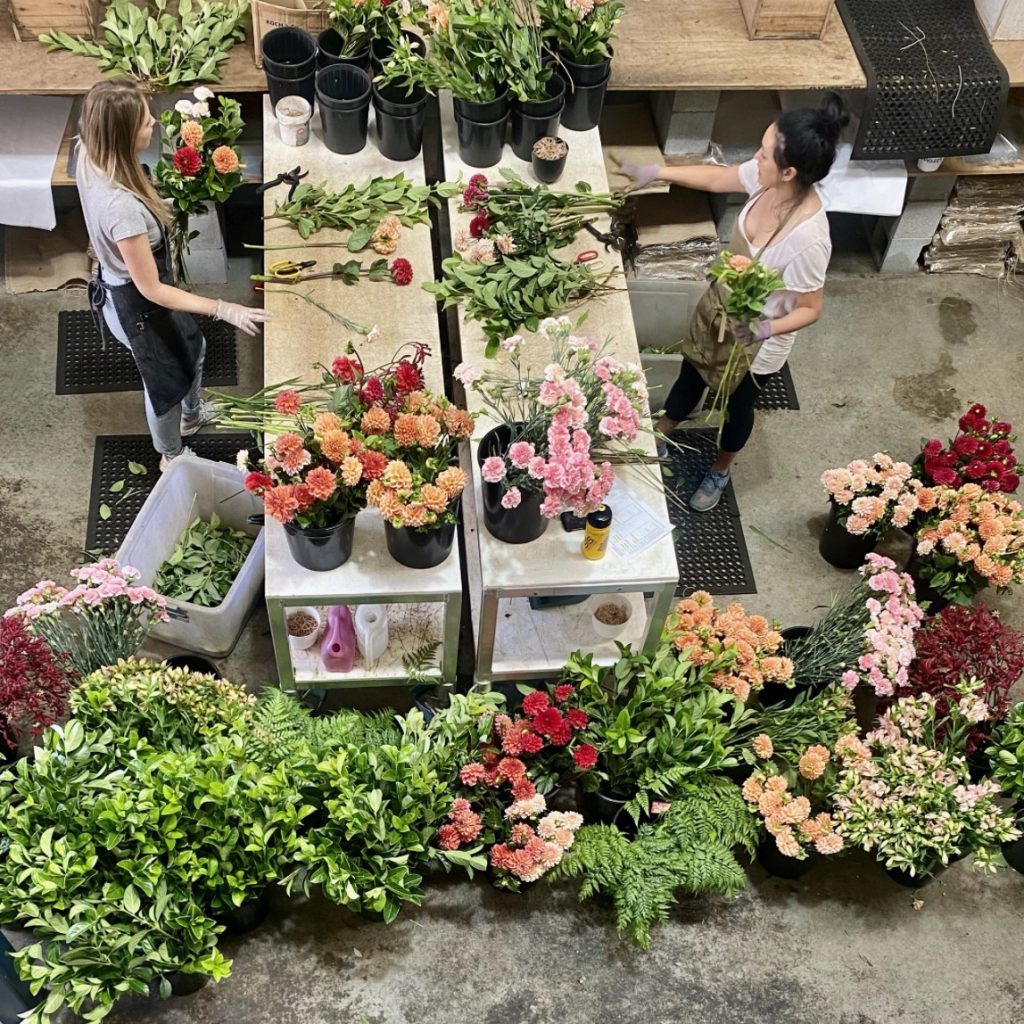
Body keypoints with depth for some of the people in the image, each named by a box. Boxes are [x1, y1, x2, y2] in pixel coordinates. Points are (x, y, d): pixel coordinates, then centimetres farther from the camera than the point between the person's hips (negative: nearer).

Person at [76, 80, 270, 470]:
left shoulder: (91, 156, -17)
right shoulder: (121, 207, -42)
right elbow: (151, 291, -32)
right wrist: (224, 309, -28)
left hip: (121, 285, 8)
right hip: (136, 307, -8)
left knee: (193, 347, 33)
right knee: (167, 379, 22)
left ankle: (192, 414, 63)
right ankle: (172, 456, 51)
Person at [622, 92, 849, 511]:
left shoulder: (808, 239, -41)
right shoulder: (767, 178, -22)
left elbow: (811, 309, -26)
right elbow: (716, 178, -1)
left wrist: (765, 329, -42)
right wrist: (657, 172, 2)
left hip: (756, 341, -6)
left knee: (736, 405, 25)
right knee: (691, 376, 31)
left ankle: (721, 470, 56)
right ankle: (659, 437, 60)